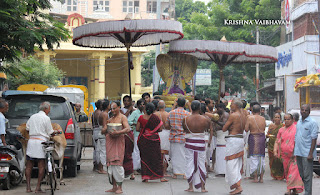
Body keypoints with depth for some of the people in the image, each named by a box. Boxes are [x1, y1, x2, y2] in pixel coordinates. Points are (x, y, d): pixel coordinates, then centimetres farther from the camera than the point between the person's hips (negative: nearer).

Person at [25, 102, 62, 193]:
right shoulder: (46, 118, -3)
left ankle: (28, 187, 6)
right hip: (41, 141, -5)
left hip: (31, 140, 6)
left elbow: (27, 128, 20)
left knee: (29, 165, 8)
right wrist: (56, 132, 18)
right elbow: (50, 132, -1)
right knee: (41, 166, -1)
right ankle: (38, 187, -4)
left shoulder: (32, 117, 14)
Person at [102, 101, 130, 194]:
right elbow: (102, 131, 19)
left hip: (118, 141, -6)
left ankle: (119, 187, -5)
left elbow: (127, 129, -14)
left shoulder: (122, 117, 1)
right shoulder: (110, 119, 19)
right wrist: (107, 130, -4)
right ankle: (114, 186, 12)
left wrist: (117, 132, -26)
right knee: (110, 164, 5)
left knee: (117, 163, -11)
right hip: (109, 141, 6)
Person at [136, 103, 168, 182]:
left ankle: (145, 176, 5)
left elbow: (137, 129, 0)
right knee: (156, 158, 7)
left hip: (143, 140, 1)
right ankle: (161, 177, 9)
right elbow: (160, 129, -6)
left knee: (144, 158, 9)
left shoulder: (141, 117, -4)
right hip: (154, 140, -1)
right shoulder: (156, 118, -8)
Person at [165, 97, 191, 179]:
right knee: (184, 155, 6)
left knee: (175, 155, 8)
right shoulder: (187, 114, -7)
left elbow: (166, 126, 3)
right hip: (184, 138, -2)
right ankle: (185, 173, 7)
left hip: (174, 137, 2)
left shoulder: (171, 113, 0)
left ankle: (175, 173, 10)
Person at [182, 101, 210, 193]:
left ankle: (191, 187, 10)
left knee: (190, 165, 8)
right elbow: (208, 127, 10)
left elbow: (184, 129, 6)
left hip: (189, 143, 0)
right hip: (201, 144, 0)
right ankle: (203, 187, 13)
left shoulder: (185, 119, -6)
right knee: (201, 165, 9)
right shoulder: (205, 119, -7)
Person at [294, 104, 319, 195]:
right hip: (298, 153, 7)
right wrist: (294, 151, 15)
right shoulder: (299, 122, 15)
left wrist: (311, 153, -18)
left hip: (307, 153, -7)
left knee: (307, 175, -6)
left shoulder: (312, 122, -8)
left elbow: (314, 139, -12)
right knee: (301, 174, 14)